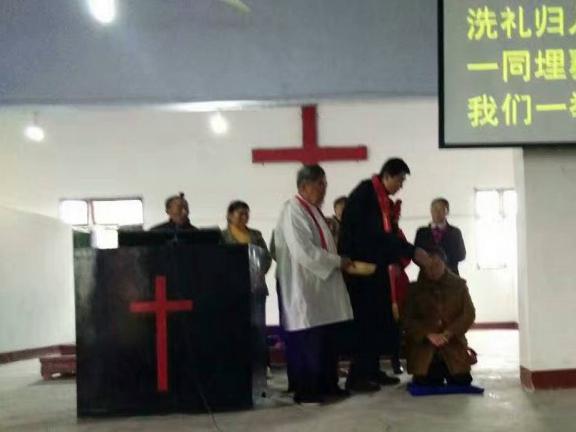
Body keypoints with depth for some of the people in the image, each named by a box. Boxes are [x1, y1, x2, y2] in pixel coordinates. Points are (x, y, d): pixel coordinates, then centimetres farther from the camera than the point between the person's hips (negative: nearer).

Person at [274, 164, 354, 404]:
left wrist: (337, 261, 7)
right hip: (303, 287, -9)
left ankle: (326, 384, 20)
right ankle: (304, 390, 5)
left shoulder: (312, 210, 16)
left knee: (327, 337, 11)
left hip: (320, 284, 9)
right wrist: (337, 261, -14)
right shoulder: (293, 210, -15)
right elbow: (303, 251, -21)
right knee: (306, 341, -3)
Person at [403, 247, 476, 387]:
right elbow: (407, 319, -1)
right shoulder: (415, 289, 5)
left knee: (461, 382, -12)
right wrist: (428, 335, -18)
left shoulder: (458, 284, 6)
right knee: (424, 383, -17)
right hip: (424, 347, -1)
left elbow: (469, 314, -1)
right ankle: (437, 373, 20)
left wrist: (448, 334, -16)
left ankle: (446, 371, 24)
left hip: (453, 346, 1)